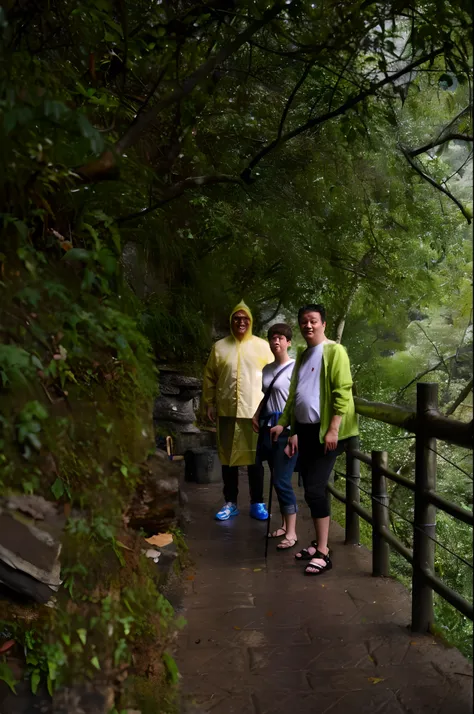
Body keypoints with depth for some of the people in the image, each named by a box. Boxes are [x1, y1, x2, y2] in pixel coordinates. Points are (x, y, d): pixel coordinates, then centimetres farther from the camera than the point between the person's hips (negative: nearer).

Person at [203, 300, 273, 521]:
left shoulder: (262, 346, 3)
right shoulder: (219, 346, 5)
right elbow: (209, 377, 8)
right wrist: (209, 404, 3)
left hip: (255, 410, -1)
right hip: (227, 411, 1)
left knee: (255, 457, 5)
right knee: (228, 457, 7)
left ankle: (257, 503, 16)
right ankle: (230, 503, 18)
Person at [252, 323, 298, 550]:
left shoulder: (295, 368, -10)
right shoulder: (267, 369, 12)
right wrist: (256, 415, 8)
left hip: (287, 428, -7)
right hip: (268, 427, 7)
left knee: (282, 480, -8)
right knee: (276, 479, 12)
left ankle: (291, 533, 1)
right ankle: (284, 525, 24)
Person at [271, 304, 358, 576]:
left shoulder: (334, 351, -8)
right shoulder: (303, 355, 16)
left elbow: (343, 393, -16)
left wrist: (333, 430, -21)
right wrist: (284, 424, 17)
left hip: (326, 432, -8)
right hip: (306, 430, 8)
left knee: (315, 488, -11)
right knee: (311, 488, 12)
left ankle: (323, 554, -3)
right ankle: (318, 543, 24)